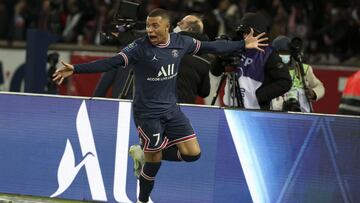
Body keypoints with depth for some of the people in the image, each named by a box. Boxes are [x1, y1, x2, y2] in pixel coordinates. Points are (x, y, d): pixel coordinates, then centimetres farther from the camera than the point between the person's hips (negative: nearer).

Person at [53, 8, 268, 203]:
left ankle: (144, 153, 15)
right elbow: (110, 63, -23)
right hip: (147, 113, -5)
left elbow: (210, 47, 9)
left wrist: (243, 45, 14)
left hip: (171, 109, 5)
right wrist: (75, 69, -34)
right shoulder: (140, 47, -17)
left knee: (192, 152, -5)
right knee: (154, 161, -7)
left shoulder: (180, 42, -3)